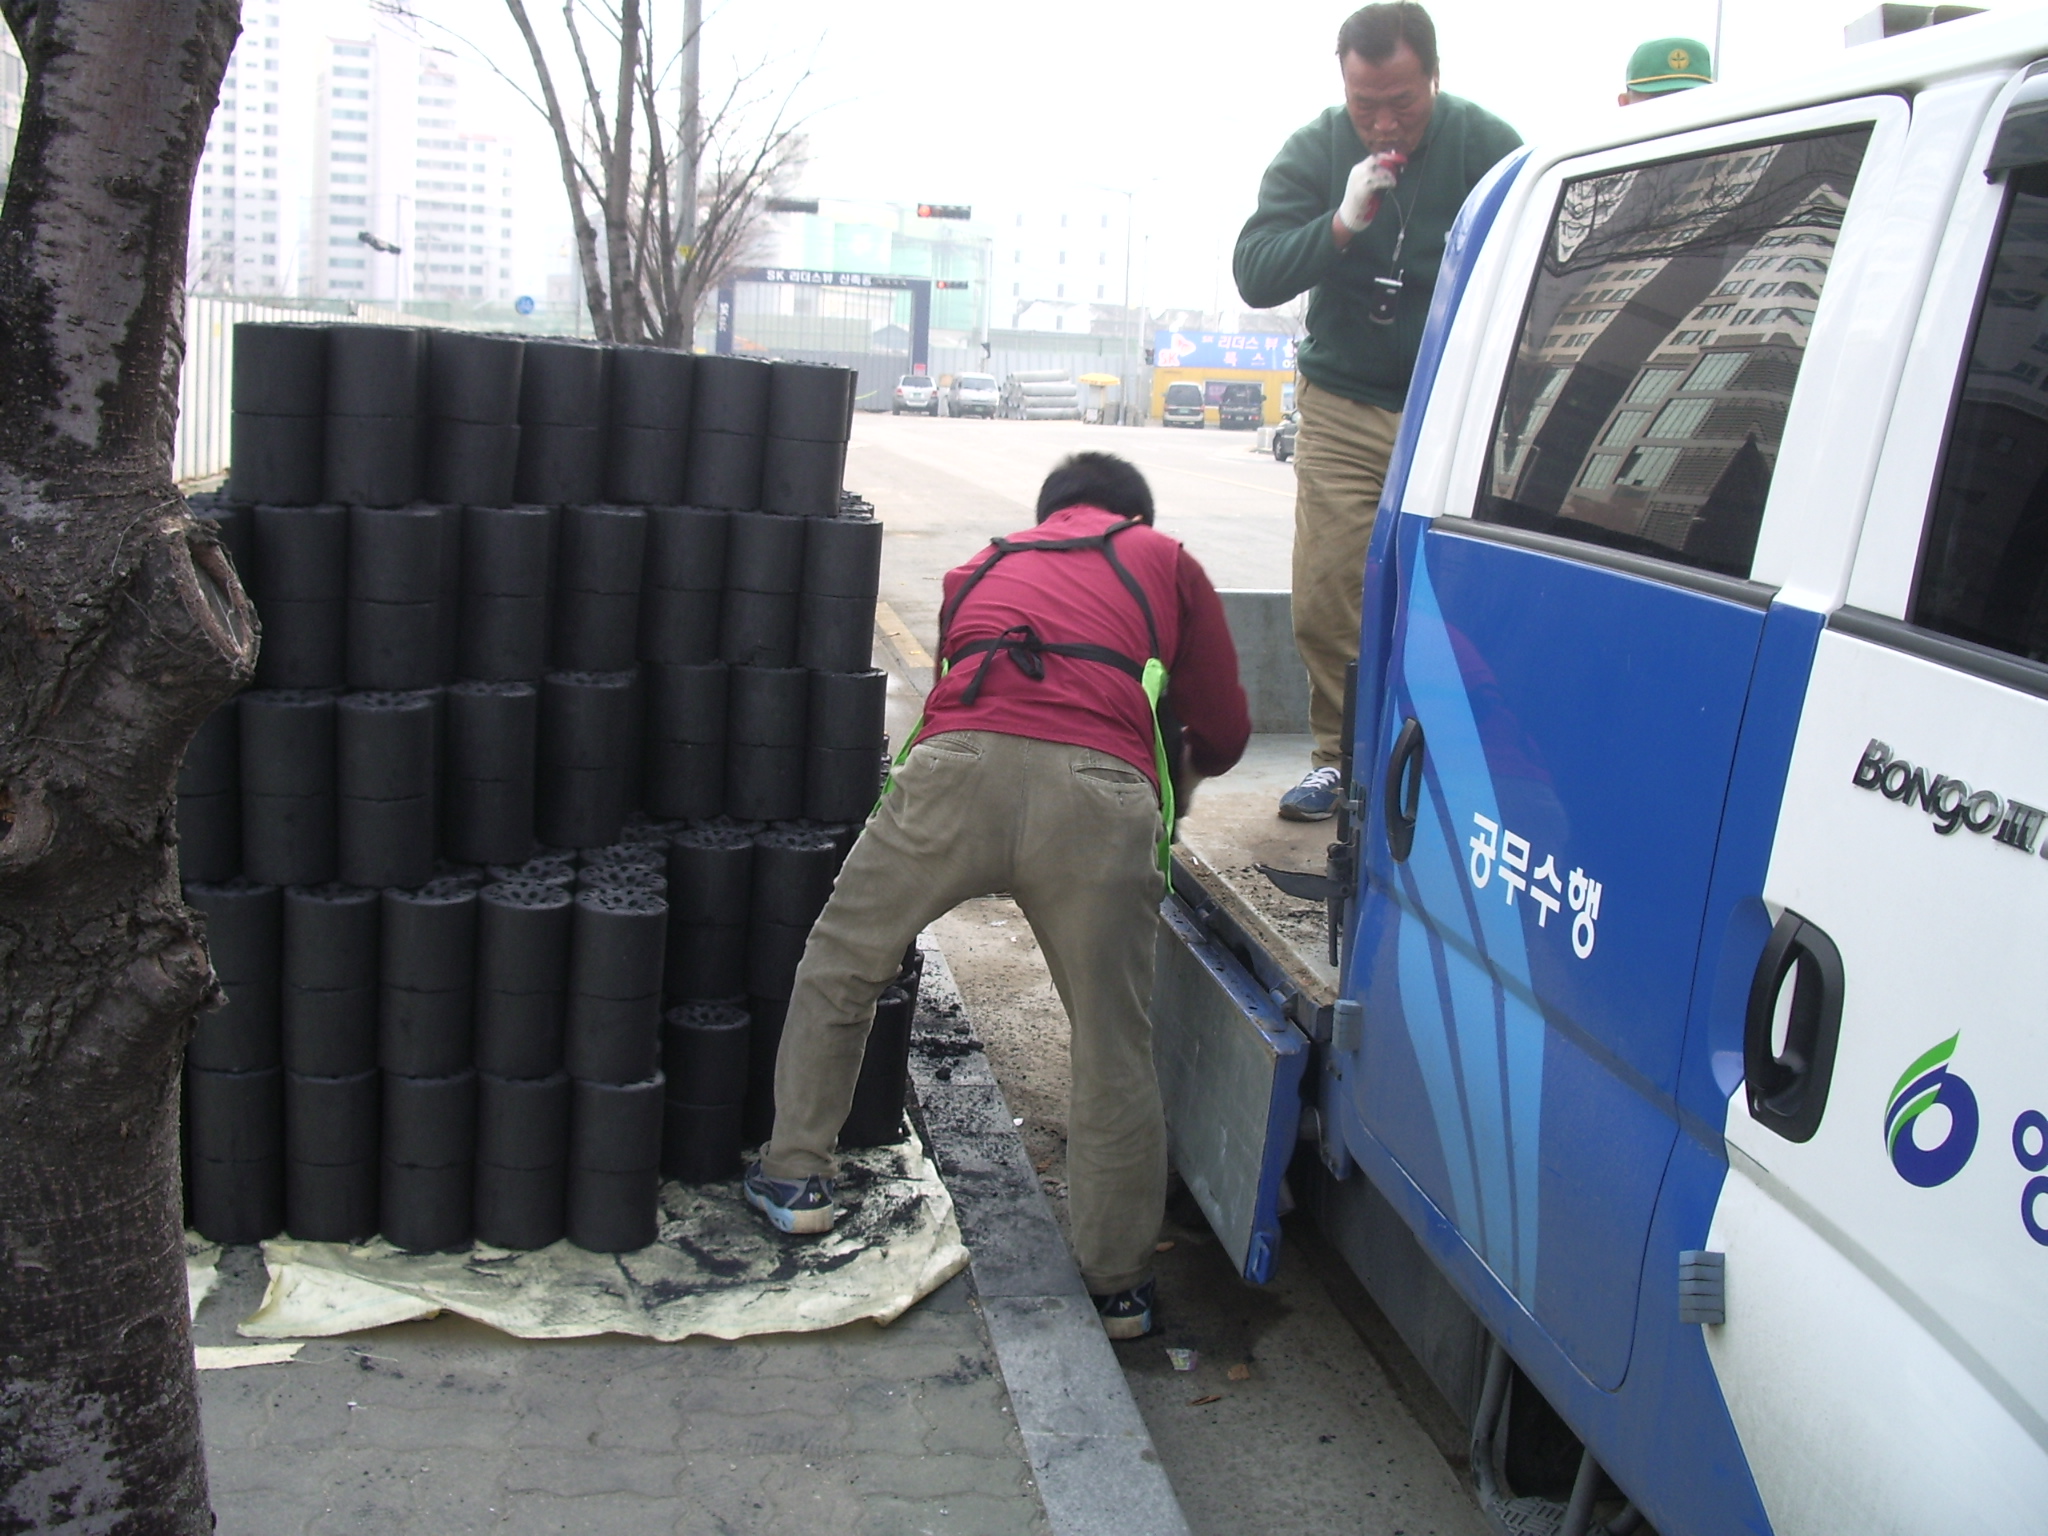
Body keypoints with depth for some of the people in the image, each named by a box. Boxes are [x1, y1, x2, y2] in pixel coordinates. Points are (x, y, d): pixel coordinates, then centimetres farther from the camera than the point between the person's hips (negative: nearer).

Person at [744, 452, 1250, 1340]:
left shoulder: (989, 565, 35)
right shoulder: (1166, 562, 29)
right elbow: (1224, 734, 26)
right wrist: (1172, 765, 49)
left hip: (959, 767, 2)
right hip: (1100, 792, -1)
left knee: (837, 967, 23)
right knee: (1113, 1049, 9)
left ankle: (796, 1178, 33)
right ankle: (1116, 1284, 19)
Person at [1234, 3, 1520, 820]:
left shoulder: (1487, 146, -4)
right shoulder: (1314, 152, 1)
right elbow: (1254, 273, -6)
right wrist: (1340, 224, -22)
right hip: (1343, 410, 2)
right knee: (1324, 597, -2)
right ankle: (1339, 754, 14)